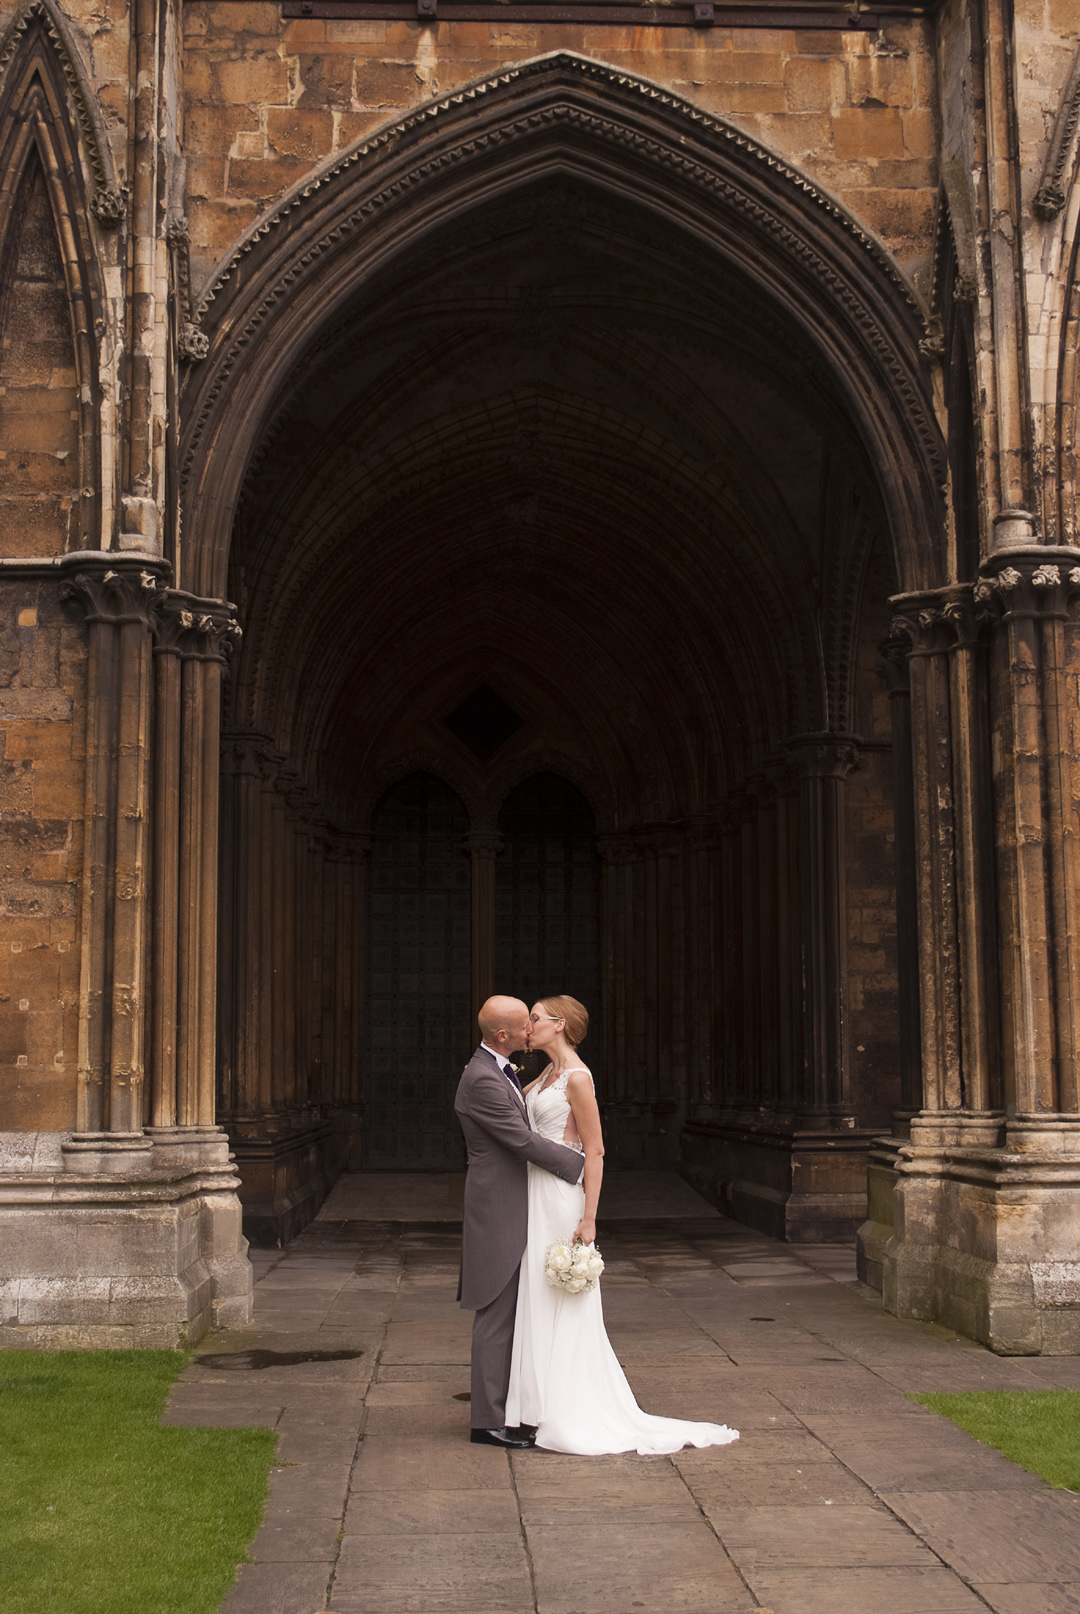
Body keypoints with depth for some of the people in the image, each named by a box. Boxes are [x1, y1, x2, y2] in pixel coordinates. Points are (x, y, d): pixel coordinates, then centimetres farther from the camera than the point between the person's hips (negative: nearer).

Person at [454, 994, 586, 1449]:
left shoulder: (501, 1070, 12)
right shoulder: (482, 1079, -20)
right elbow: (523, 1140, -22)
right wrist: (580, 1164, -13)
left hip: (512, 1210, 10)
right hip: (497, 1211, -10)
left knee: (508, 1315, 15)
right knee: (497, 1316, -3)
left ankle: (499, 1408, 23)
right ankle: (489, 1420, 4)